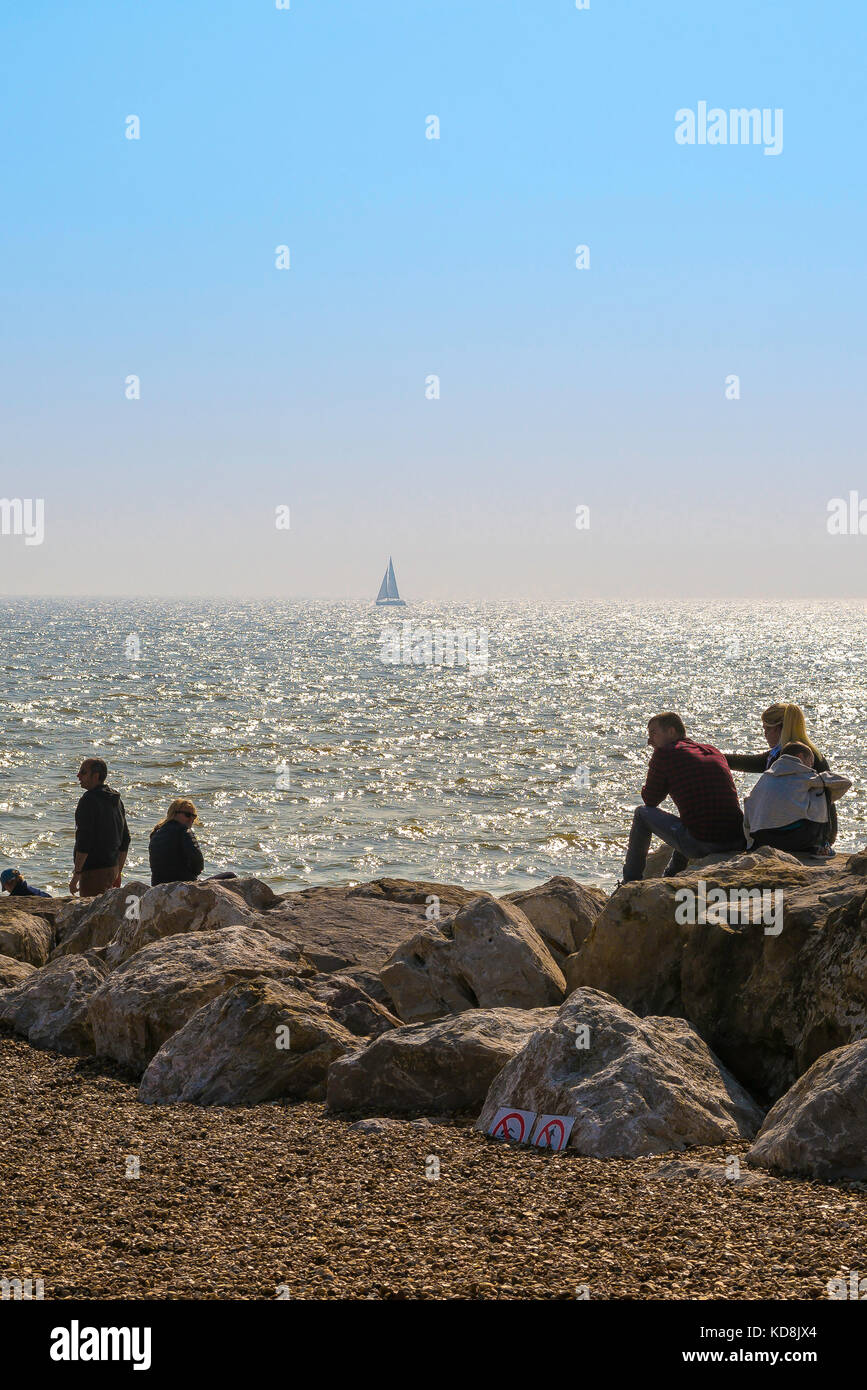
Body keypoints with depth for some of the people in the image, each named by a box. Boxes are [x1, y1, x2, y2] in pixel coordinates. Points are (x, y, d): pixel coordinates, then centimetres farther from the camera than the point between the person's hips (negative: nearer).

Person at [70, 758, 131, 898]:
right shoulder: (116, 800, 15)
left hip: (94, 870, -9)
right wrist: (118, 873, 25)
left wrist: (76, 874, -18)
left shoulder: (89, 800, -14)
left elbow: (84, 840, -20)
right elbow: (125, 841, 20)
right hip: (112, 868, 9)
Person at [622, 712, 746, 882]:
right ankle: (668, 879, 51)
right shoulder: (714, 751, 20)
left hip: (700, 846, -6)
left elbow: (650, 799, 11)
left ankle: (630, 883, 24)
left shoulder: (664, 753, 3)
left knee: (642, 813, 17)